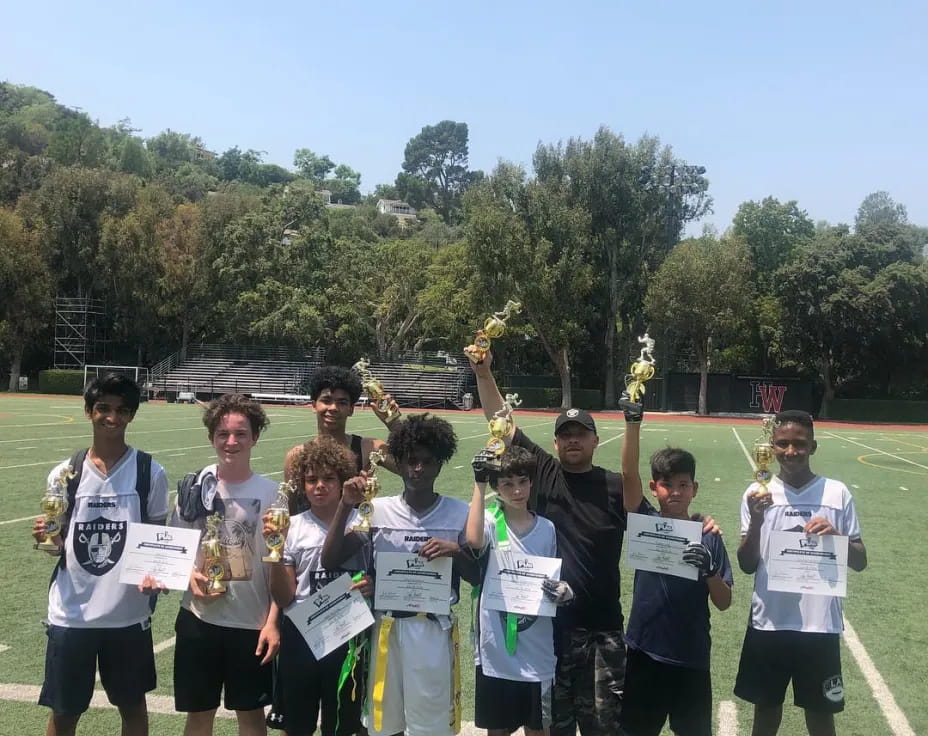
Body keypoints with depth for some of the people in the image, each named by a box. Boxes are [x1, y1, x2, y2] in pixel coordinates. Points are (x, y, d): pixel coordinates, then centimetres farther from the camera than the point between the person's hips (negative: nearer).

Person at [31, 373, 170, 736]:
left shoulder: (150, 472, -4)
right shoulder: (64, 473, 0)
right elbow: (58, 544, 8)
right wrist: (47, 537, -14)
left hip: (128, 613, -1)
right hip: (71, 613, 1)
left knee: (132, 705, 14)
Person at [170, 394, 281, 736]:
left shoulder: (271, 493, -7)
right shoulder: (193, 487, -2)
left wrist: (273, 621, -11)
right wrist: (190, 576, -12)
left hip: (252, 623, -1)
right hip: (199, 619, 2)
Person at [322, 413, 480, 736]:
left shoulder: (459, 514, -2)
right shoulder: (378, 510, -1)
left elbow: (477, 578, 2)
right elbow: (330, 561, -5)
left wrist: (456, 551, -17)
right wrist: (346, 506, -13)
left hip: (434, 631, -1)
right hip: (387, 629, 1)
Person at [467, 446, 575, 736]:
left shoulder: (547, 528, 2)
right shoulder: (489, 521, -7)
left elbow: (554, 581, 10)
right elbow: (474, 540, -31)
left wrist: (562, 592, -13)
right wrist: (479, 485, -26)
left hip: (536, 652, 2)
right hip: (496, 651, -2)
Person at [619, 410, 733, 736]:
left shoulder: (707, 537, -2)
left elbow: (724, 602, -3)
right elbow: (628, 475, -18)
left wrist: (708, 568, -22)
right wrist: (633, 421, -29)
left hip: (692, 658, 1)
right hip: (644, 653, 0)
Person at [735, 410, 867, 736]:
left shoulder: (837, 493, -3)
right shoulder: (758, 493, -2)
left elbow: (860, 562, 3)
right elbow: (747, 566, -3)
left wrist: (835, 536, -17)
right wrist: (756, 521, -19)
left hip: (821, 626, -1)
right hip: (768, 625, 1)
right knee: (766, 710, 15)